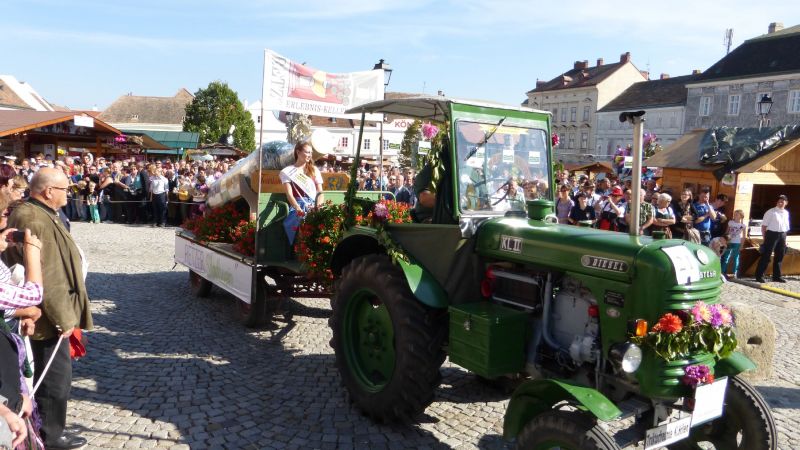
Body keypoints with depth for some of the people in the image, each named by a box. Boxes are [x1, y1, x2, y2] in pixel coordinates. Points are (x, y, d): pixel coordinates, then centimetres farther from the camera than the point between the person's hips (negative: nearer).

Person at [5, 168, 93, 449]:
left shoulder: (39, 214, 9)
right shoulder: (35, 221, -25)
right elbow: (44, 279, -27)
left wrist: (63, 313, 23)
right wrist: (62, 317, -21)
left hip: (48, 314, 10)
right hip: (47, 318, -10)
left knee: (45, 375, 21)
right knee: (56, 377, 4)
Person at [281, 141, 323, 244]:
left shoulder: (315, 170, 23)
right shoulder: (287, 172, 12)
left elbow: (320, 192, 15)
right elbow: (289, 194, -1)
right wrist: (298, 209, -21)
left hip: (314, 206, 3)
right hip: (298, 206, -3)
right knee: (303, 220, -38)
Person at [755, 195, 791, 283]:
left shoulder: (786, 213, 12)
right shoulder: (771, 212, -6)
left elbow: (786, 227, 18)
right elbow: (764, 226, -6)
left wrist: (784, 239, 14)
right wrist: (765, 238, -10)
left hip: (782, 235, 6)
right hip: (772, 234, -6)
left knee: (779, 257, 12)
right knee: (766, 255, -5)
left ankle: (777, 276, 23)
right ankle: (759, 275, 0)